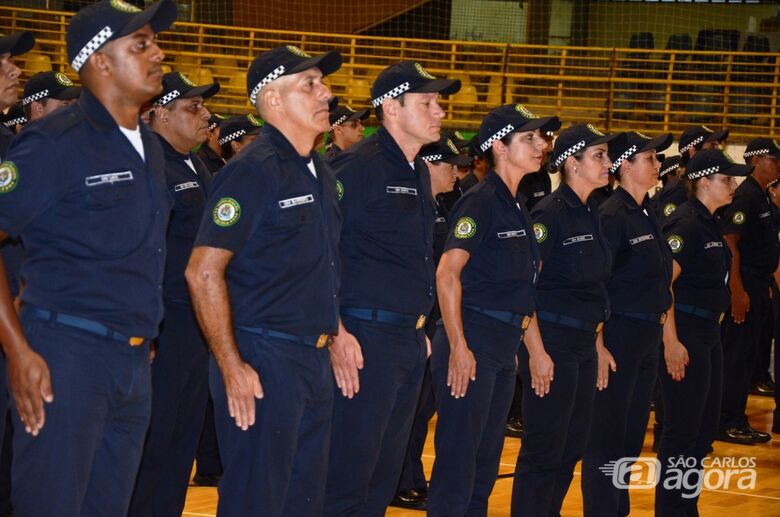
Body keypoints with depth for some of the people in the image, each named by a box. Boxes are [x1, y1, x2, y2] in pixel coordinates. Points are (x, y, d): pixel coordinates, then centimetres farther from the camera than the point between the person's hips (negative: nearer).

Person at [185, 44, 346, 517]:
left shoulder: (322, 174, 13)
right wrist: (232, 368, -20)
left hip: (316, 361, 9)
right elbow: (203, 272, -18)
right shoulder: (253, 171, -13)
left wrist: (334, 328, 14)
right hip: (264, 362, -9)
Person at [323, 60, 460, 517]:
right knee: (347, 480, -5)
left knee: (384, 479, 14)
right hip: (367, 341, -9)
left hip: (411, 340, 9)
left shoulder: (419, 172, 15)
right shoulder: (357, 167, -12)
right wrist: (337, 334, -21)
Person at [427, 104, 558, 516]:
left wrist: (537, 350, 17)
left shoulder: (518, 209, 15)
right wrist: (458, 347, -21)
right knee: (458, 459, -6)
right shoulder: (482, 200, -11)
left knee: (486, 464, 13)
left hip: (505, 346, 9)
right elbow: (447, 274, -18)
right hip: (472, 342, -9)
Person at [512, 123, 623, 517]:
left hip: (584, 344, 9)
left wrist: (599, 345, 17)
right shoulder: (550, 213, -13)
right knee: (544, 451, -4)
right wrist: (537, 351, -19)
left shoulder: (590, 215, 12)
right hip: (552, 340, -9)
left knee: (572, 447, 13)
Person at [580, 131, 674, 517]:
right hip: (619, 334, -9)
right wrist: (598, 339, -19)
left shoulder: (647, 214, 11)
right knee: (608, 435, -1)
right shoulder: (612, 215, -14)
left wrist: (659, 313, 15)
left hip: (648, 337, 9)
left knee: (632, 433, 15)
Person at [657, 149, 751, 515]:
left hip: (707, 333, 10)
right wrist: (671, 341, -25)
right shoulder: (687, 223, -16)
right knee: (682, 429, -5)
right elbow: (663, 282, -22)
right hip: (685, 334, -10)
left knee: (705, 426, 14)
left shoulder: (709, 223, 14)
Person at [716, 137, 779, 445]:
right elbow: (730, 243, -20)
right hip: (746, 284, -10)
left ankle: (737, 420, 18)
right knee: (736, 355, -6)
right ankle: (726, 424, -2)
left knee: (747, 355, 12)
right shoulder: (745, 196, -14)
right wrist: (737, 291, -24)